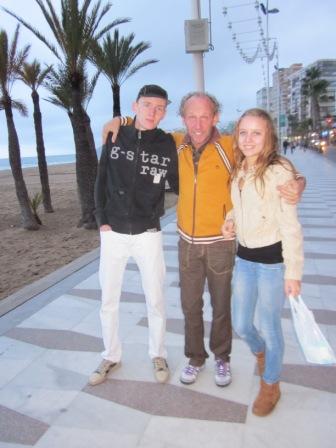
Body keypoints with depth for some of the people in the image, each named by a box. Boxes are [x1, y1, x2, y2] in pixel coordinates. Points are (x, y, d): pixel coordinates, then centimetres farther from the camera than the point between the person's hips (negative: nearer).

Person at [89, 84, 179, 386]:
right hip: (113, 234, 2)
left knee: (155, 299, 10)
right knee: (109, 300, 12)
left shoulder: (167, 144, -4)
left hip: (148, 235, -1)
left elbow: (178, 185, 4)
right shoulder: (115, 137, 0)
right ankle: (111, 356, 34)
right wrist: (102, 220, 0)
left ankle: (158, 354, 34)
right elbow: (102, 180, 5)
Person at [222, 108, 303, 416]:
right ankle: (260, 352, 52)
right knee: (240, 325, 17)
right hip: (244, 258, 6)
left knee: (269, 327, 10)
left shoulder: (280, 171, -15)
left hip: (272, 260, -6)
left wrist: (293, 272, -15)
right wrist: (230, 221, -1)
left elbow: (290, 226, -15)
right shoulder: (239, 171, 6)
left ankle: (271, 385, 37)